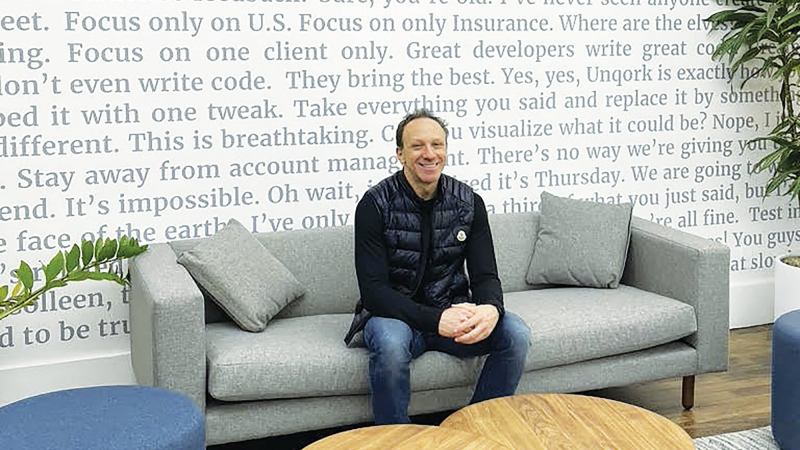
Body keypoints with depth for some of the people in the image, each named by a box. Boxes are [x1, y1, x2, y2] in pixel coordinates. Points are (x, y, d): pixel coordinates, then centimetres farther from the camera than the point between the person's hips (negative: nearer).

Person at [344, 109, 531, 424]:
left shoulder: (469, 203, -2)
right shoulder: (375, 205, -13)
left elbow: (485, 276, -4)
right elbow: (374, 291, -19)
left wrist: (491, 309, -30)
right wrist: (436, 319, -33)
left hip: (452, 311, 4)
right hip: (395, 314, -3)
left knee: (516, 334, -21)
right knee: (390, 345, -37)